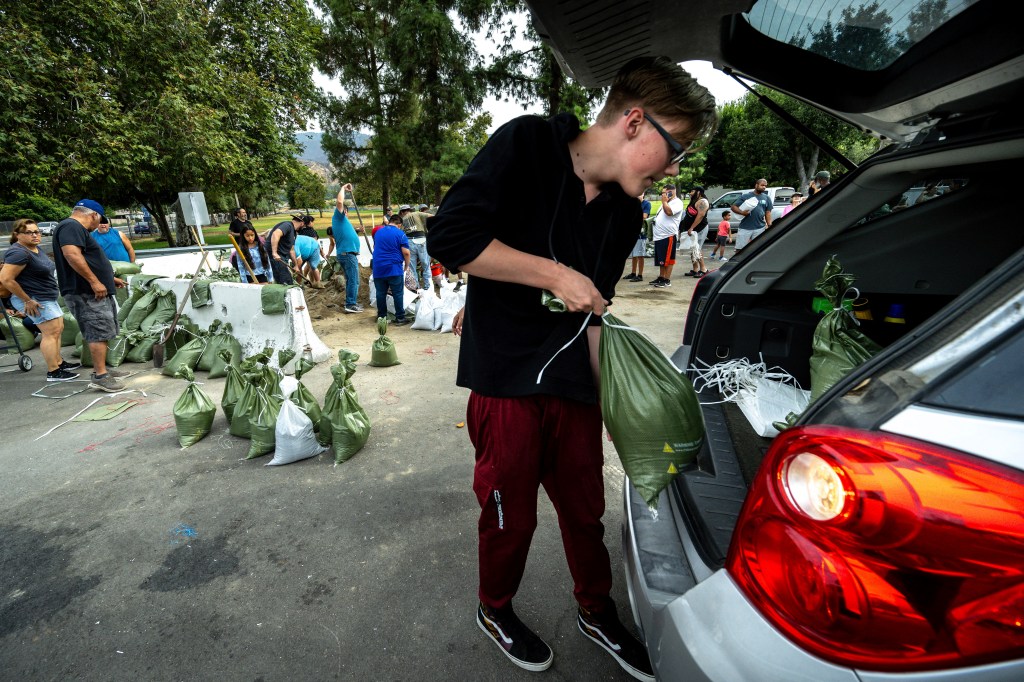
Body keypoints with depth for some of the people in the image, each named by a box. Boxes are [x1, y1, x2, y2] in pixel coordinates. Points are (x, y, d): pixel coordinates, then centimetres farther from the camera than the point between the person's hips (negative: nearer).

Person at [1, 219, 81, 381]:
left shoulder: (36, 248, 9)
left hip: (48, 298, 10)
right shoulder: (19, 252, -20)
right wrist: (27, 300, -20)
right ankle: (53, 372, -7)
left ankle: (59, 362, 25)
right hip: (34, 300, -10)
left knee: (58, 329, 15)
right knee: (51, 332, -10)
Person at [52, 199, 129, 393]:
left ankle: (101, 368, 22)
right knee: (99, 333, -11)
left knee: (101, 333, 15)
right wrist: (94, 281, -26)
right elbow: (71, 254, -26)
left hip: (93, 292, 11)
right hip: (85, 293, -11)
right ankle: (100, 376, -9)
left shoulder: (77, 229, 23)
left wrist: (109, 278, 33)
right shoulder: (71, 226, -11)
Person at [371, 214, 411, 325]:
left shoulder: (378, 232, 14)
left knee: (380, 294, 11)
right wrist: (406, 266, 6)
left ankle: (381, 317, 19)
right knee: (398, 294, 2)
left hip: (378, 269, 5)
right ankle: (400, 318, 4)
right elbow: (406, 252, -9)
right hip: (394, 269, -5)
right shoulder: (400, 234, -3)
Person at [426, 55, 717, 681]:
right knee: (511, 515, 13)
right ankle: (496, 611, 45)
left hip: (573, 386, 6)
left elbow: (594, 310, 10)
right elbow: (449, 237, -20)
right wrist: (555, 274, -19)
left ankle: (597, 611, 48)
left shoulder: (625, 213, 7)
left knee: (585, 509, 19)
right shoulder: (526, 146, -10)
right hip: (505, 383, -5)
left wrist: (609, 395, 9)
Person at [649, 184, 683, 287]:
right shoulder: (667, 203, 23)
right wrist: (655, 220, 15)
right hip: (659, 236, 10)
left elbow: (669, 212, -24)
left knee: (668, 259, -6)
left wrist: (664, 201, -11)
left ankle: (667, 280, -3)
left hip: (668, 236, -9)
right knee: (661, 259, 14)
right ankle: (661, 277, 22)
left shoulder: (677, 202, -7)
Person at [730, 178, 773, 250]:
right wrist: (742, 212, -15)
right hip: (744, 228, -2)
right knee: (739, 249, -3)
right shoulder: (745, 196, 6)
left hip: (759, 228, 2)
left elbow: (768, 213, 11)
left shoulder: (767, 198, 13)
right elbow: (733, 207, 3)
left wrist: (769, 226, 1)